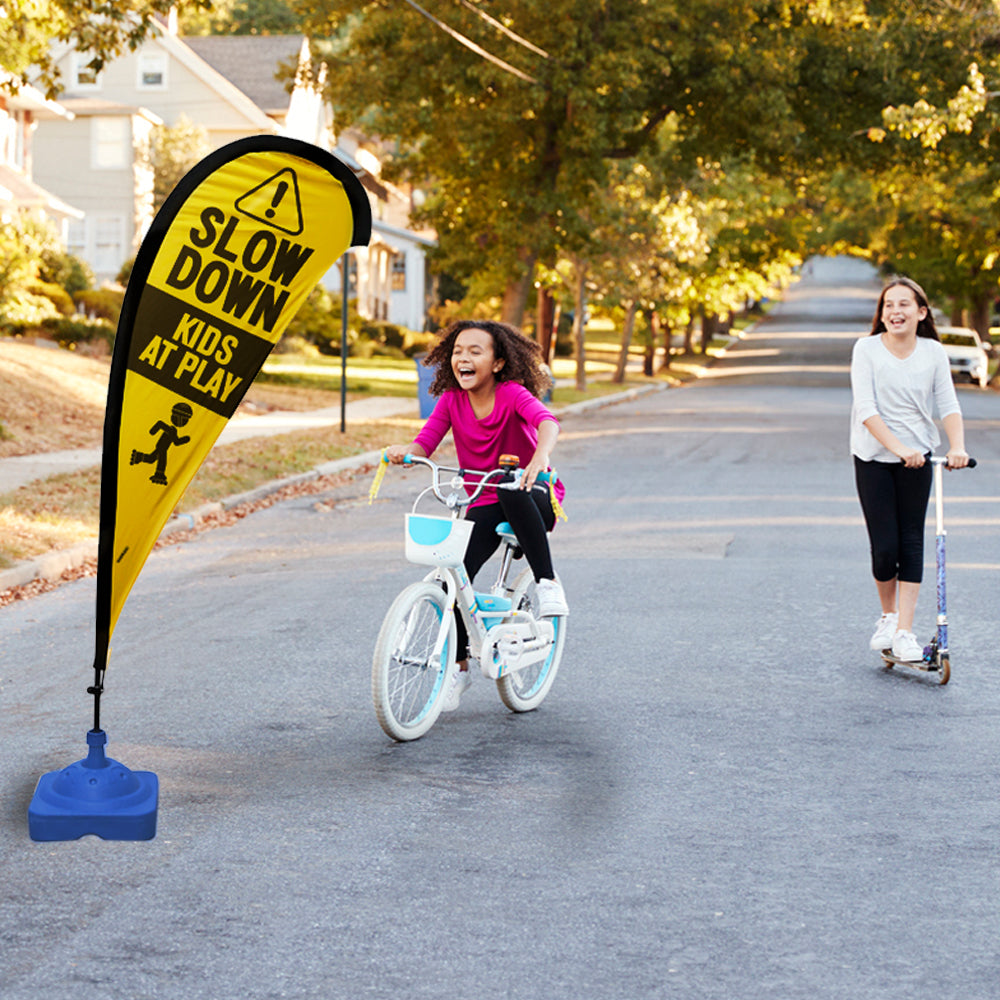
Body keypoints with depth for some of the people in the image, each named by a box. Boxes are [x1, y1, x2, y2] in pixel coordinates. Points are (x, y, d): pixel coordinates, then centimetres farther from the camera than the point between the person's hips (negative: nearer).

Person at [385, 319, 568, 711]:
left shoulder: (512, 394, -16)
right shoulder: (451, 401, -2)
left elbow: (546, 420, -35)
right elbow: (425, 442, -12)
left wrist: (541, 457, -57)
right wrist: (402, 451, -36)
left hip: (534, 500, -4)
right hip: (484, 505, 4)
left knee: (512, 492, -40)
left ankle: (547, 582, -25)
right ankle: (459, 667, 4)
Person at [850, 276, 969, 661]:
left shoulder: (933, 352, -1)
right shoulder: (867, 349, -8)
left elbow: (948, 405, -5)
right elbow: (866, 409, -15)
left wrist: (957, 446, -23)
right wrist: (899, 448, -26)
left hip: (917, 458, 2)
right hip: (873, 456, -2)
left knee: (912, 542, -1)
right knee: (884, 545, -4)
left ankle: (904, 631, 3)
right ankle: (887, 616, 23)